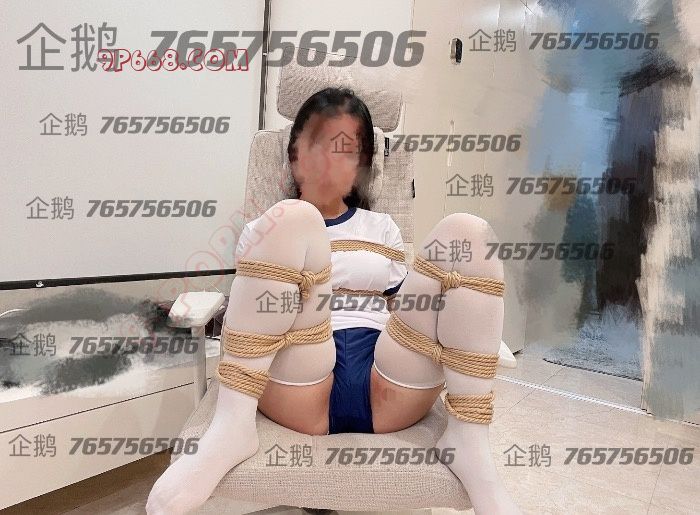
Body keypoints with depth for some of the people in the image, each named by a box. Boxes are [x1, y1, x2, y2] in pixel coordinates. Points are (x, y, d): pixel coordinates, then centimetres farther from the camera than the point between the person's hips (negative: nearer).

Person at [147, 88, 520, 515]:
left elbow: (409, 310, 20)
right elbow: (250, 308, 13)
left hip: (387, 387, 3)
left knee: (467, 232, -15)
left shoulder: (382, 228, 25)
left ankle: (468, 441, -19)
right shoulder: (264, 229, 20)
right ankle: (232, 424, -27)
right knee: (293, 219, -22)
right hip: (300, 386, -2)